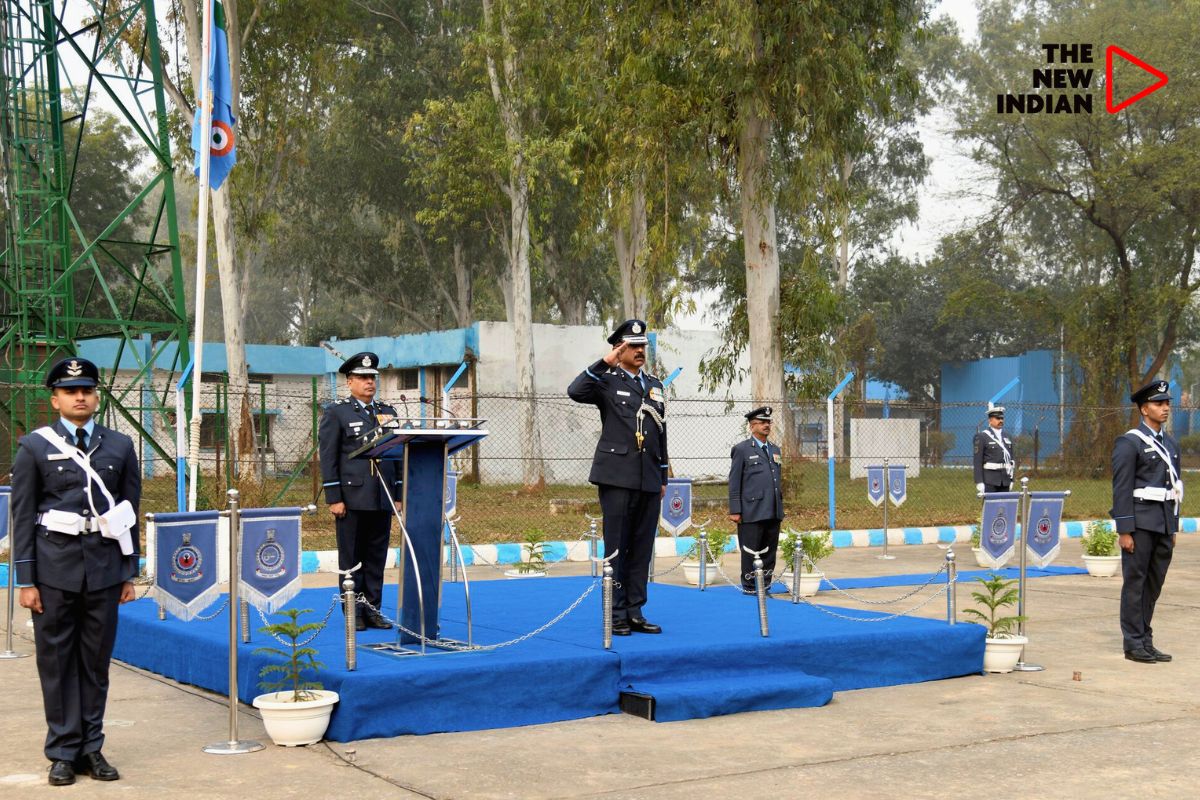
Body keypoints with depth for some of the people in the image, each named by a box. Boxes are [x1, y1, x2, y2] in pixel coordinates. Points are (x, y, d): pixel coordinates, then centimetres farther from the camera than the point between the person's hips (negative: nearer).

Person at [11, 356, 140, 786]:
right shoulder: (35, 447, 2)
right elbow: (22, 517, 1)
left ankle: (91, 748, 16)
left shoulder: (119, 446, 8)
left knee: (96, 661, 7)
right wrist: (26, 580, -3)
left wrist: (129, 573, 8)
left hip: (104, 569, 2)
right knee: (57, 661, 2)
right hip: (54, 569, -2)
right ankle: (64, 752, 11)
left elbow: (130, 514, 11)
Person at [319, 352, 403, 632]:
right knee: (351, 558, 1)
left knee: (377, 557, 7)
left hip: (383, 500, 4)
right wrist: (334, 499, -11)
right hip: (352, 498, -4)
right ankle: (353, 613, 6)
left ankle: (372, 610, 13)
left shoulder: (388, 413, 16)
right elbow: (328, 459, -4)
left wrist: (399, 495, 10)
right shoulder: (336, 412, 1)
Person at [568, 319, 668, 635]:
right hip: (618, 477, -5)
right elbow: (575, 391, -21)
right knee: (616, 547, -2)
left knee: (642, 548, 7)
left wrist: (663, 477, 18)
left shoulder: (655, 385, 18)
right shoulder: (607, 381, 0)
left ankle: (635, 612, 13)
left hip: (649, 479, 6)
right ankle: (617, 615, 3)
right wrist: (605, 363, -20)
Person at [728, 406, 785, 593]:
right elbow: (734, 483, -4)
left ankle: (765, 586, 16)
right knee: (750, 551, 0)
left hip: (773, 513, 6)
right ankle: (749, 586, 9)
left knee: (770, 550, 8)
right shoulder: (741, 450, -1)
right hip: (752, 513, -6)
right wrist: (735, 510, -9)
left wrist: (780, 506, 17)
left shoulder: (775, 449, 17)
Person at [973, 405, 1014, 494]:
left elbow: (1011, 458, 18)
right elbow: (978, 462, -7)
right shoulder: (981, 437, -3)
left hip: (1005, 480, 6)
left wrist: (1011, 479, 12)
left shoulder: (1007, 437, 14)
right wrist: (979, 482, -13)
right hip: (989, 481, -6)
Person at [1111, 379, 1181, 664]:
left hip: (1164, 524, 7)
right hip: (1140, 524, -7)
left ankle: (1146, 641, 17)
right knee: (1135, 582, -2)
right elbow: (1122, 489, -12)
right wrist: (1125, 531, -15)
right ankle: (1134, 643, 3)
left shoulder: (1171, 444, 16)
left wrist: (1173, 528, 16)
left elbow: (1173, 487, 19)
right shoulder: (1129, 442, -7)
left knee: (1154, 584, 10)